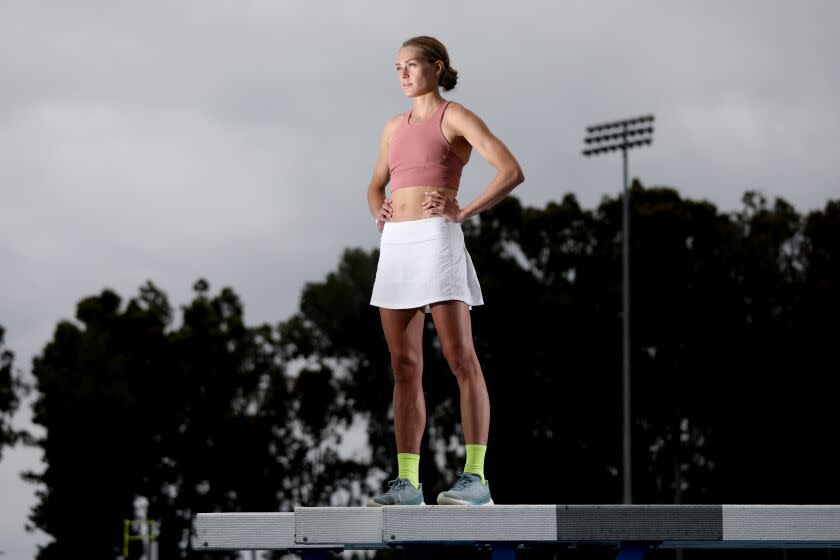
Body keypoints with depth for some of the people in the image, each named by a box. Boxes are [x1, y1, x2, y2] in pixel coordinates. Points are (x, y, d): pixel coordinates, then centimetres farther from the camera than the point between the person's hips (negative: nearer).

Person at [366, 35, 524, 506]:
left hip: (436, 240, -7)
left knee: (460, 358, -8)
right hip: (395, 246, 7)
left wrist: (463, 213, -15)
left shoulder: (456, 118, -2)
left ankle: (476, 479, -10)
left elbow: (513, 171, -12)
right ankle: (407, 483, 4)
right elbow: (376, 186, 32)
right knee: (404, 367, 4)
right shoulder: (395, 127, 19)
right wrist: (379, 213, 10)